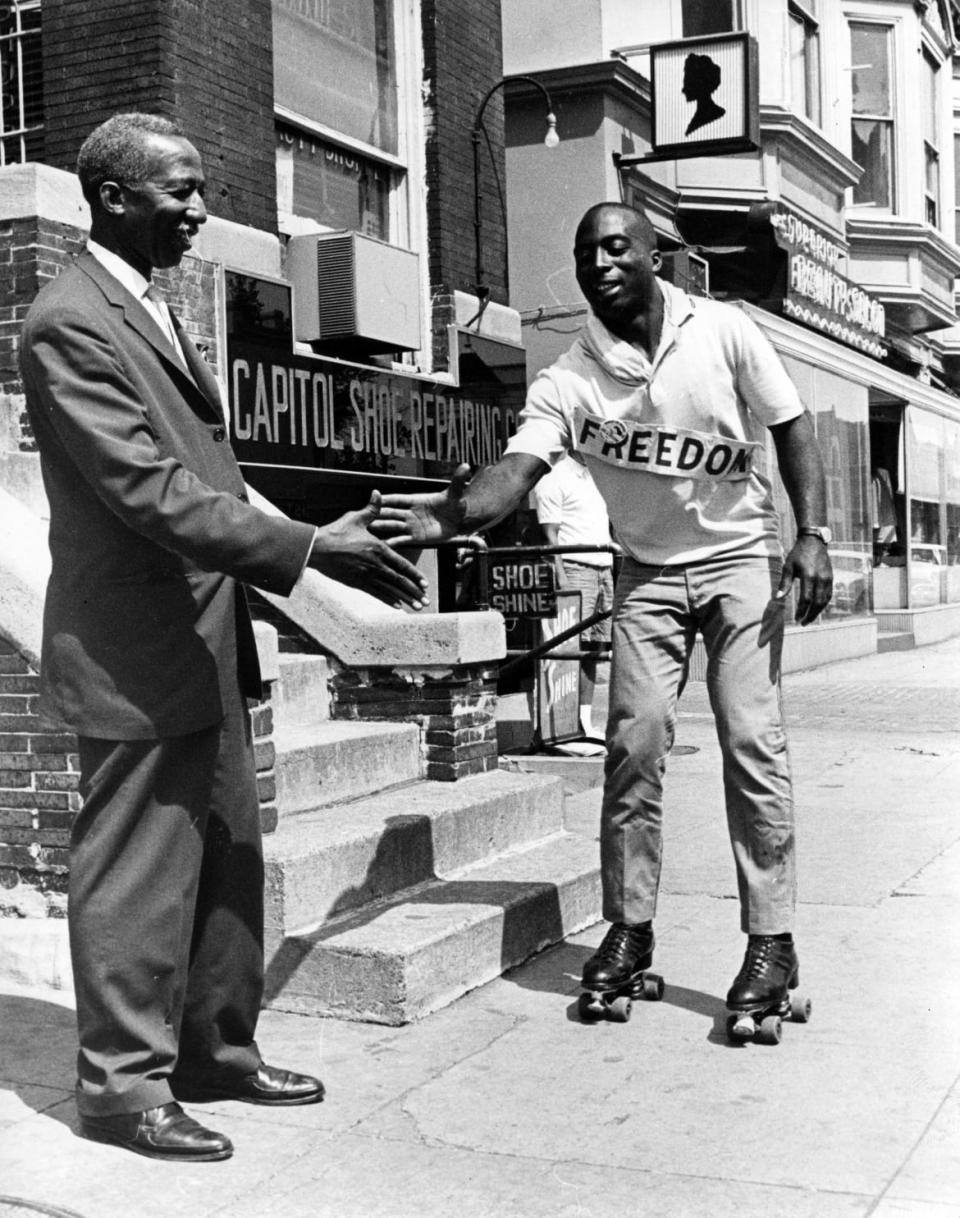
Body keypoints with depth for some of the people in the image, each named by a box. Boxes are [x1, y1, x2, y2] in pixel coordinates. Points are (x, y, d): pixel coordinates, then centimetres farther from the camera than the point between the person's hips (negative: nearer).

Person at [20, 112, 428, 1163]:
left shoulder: (152, 309, 16)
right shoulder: (70, 324, -15)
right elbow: (147, 490, -23)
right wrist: (309, 547, -24)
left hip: (206, 644, 9)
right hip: (135, 655, -9)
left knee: (229, 863, 15)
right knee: (136, 877, 2)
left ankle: (217, 1050, 30)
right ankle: (122, 1085, 17)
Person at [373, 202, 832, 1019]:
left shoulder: (723, 331, -8)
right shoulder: (569, 382, -9)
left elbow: (791, 429, -1)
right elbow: (515, 471, -23)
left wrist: (812, 535, -11)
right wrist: (454, 514, -44)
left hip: (742, 559, -1)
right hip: (649, 574, 2)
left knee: (752, 741, -9)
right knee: (635, 739, -6)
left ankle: (772, 940, -2)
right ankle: (629, 927, 8)